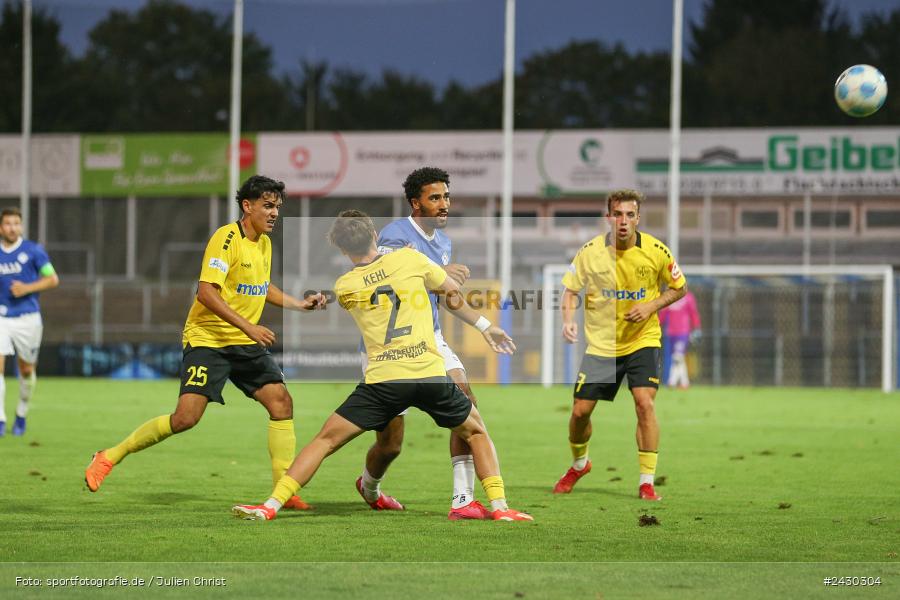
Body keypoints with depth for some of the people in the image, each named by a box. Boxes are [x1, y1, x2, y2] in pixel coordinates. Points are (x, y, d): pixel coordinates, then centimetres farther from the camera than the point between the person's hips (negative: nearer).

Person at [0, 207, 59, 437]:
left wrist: (27, 288, -15)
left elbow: (53, 279, -3)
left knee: (26, 370, 10)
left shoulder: (33, 250, -3)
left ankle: (21, 415, 32)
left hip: (27, 318, -1)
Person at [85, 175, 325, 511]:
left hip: (247, 344, 8)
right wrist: (247, 326, -28)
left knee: (281, 402, -8)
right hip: (207, 340, -8)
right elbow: (206, 292, -24)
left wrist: (300, 305, 20)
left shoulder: (264, 243, 11)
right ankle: (110, 458, 0)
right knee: (186, 417, -16)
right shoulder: (226, 238, -15)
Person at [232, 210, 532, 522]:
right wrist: (485, 326, 31)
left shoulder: (343, 286, 10)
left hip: (382, 380, 0)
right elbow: (454, 292, 18)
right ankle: (499, 506, 10)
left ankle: (271, 505, 0)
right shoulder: (409, 258, 6)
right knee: (476, 432, 23)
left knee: (326, 439, 9)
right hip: (431, 373, 0)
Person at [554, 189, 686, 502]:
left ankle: (647, 482, -10)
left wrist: (651, 306, -13)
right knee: (580, 410, 2)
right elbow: (570, 289, 2)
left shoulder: (656, 251, -10)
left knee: (644, 403, -19)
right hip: (600, 343, 1)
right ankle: (579, 464, 34)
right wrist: (568, 320, -17)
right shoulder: (590, 252, -9)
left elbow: (678, 287, 3)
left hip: (643, 339, -1)